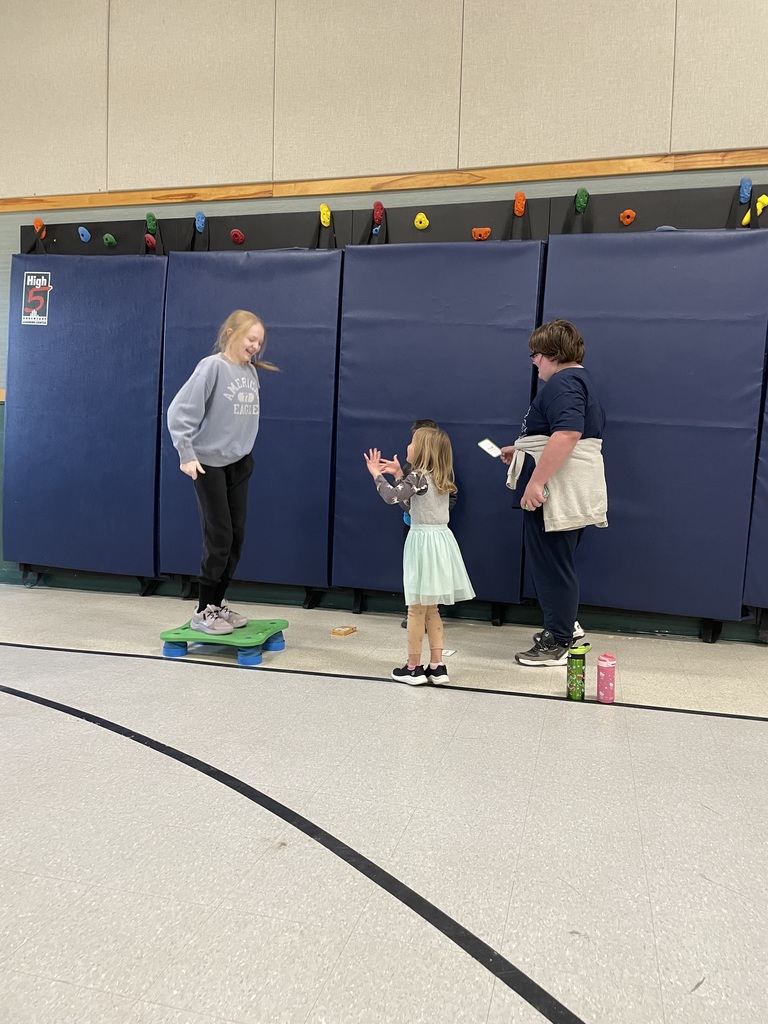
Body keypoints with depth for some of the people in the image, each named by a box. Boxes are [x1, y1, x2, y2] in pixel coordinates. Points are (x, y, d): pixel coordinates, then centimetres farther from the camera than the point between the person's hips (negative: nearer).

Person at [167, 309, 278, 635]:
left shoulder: (251, 371, 5)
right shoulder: (212, 366, -14)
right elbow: (179, 411, -18)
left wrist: (245, 449, 7)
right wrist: (187, 455, -21)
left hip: (240, 462, 7)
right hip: (209, 463, -6)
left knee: (236, 535, 7)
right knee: (219, 536, -5)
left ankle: (218, 603, 21)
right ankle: (203, 611, 8)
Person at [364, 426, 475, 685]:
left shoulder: (419, 476, -12)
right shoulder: (441, 479, 13)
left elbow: (392, 497, -21)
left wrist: (376, 474, -6)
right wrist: (398, 475, 22)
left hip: (424, 543, -8)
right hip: (440, 541, 8)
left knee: (417, 609, 1)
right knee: (430, 609, 14)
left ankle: (413, 668, 9)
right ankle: (437, 666, 16)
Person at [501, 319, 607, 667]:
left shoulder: (562, 382, -14)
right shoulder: (578, 379, 20)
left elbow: (567, 435, -29)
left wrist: (536, 482, -29)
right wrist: (520, 451, 26)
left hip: (557, 494, -11)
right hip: (566, 492, 11)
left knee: (551, 565, -2)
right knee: (555, 562, 20)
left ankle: (557, 643, 9)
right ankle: (565, 625, 32)